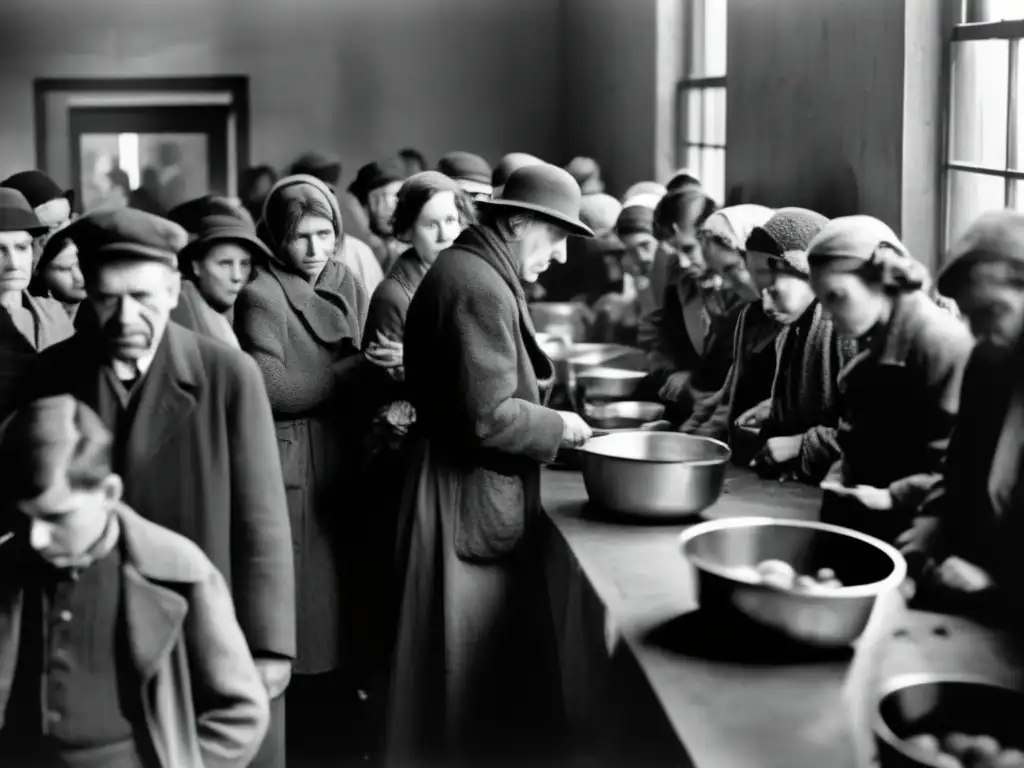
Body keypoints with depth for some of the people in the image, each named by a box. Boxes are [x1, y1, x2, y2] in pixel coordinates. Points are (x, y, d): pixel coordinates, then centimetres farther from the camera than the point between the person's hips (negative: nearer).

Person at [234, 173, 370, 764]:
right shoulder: (261, 296, -9)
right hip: (293, 467, -6)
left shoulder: (347, 283, 12)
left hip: (345, 461, 7)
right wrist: (352, 373, -14)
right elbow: (271, 388, -17)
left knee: (346, 599, 13)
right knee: (305, 611, 0)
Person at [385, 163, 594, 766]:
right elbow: (490, 416, -26)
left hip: (462, 489, 11)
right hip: (474, 500, -11)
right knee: (481, 669, 1)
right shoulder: (481, 287, -20)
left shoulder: (461, 269, 13)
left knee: (473, 664, 18)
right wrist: (559, 427, -11)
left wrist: (544, 419, 14)